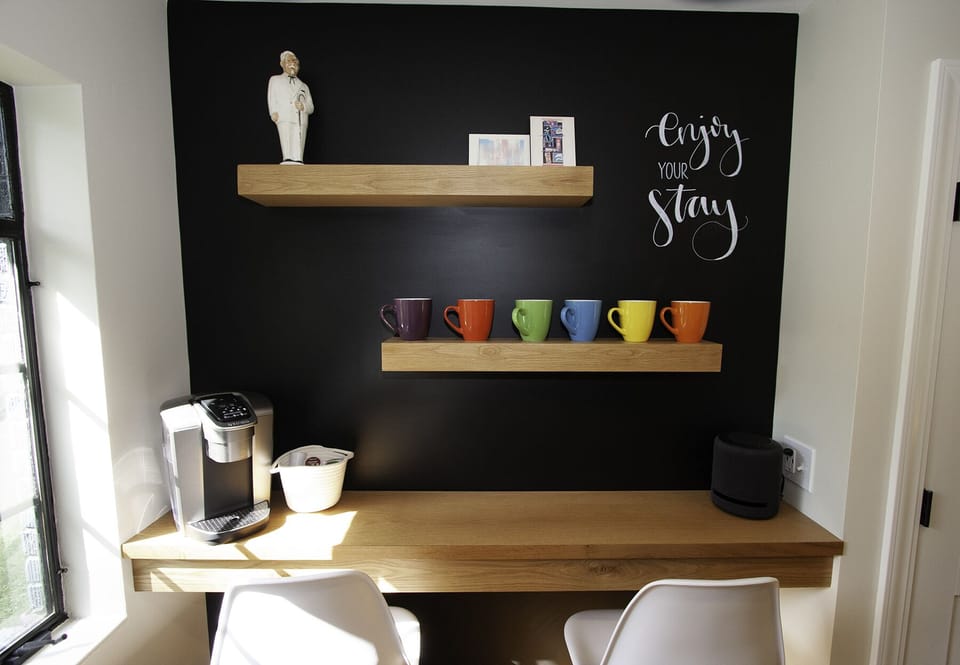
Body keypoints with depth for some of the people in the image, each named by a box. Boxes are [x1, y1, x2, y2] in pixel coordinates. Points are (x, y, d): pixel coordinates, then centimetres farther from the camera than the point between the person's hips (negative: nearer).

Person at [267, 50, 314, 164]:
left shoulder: (303, 85, 32)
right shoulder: (275, 79, 27)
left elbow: (311, 107, 22)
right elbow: (271, 97, 14)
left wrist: (303, 106, -2)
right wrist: (274, 112, -5)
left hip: (301, 118, 2)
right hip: (284, 116, -2)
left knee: (298, 149, -13)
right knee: (287, 142, -21)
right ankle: (287, 160, -31)